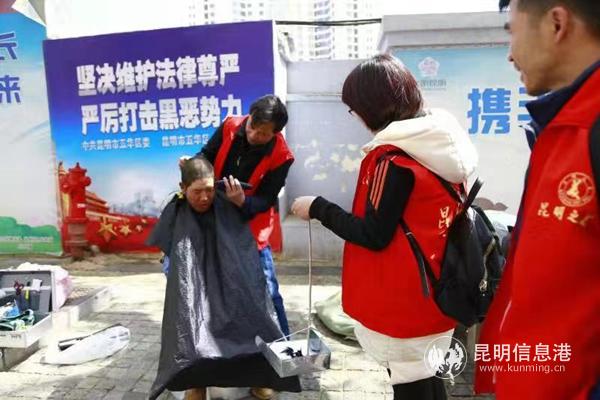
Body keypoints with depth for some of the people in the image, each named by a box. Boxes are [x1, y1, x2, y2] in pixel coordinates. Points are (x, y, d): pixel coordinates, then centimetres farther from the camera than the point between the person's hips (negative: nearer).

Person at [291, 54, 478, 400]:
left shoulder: (394, 157, -21)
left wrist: (317, 208, -9)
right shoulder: (443, 145, 5)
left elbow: (373, 236, -19)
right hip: (432, 294, 9)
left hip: (403, 301, -8)